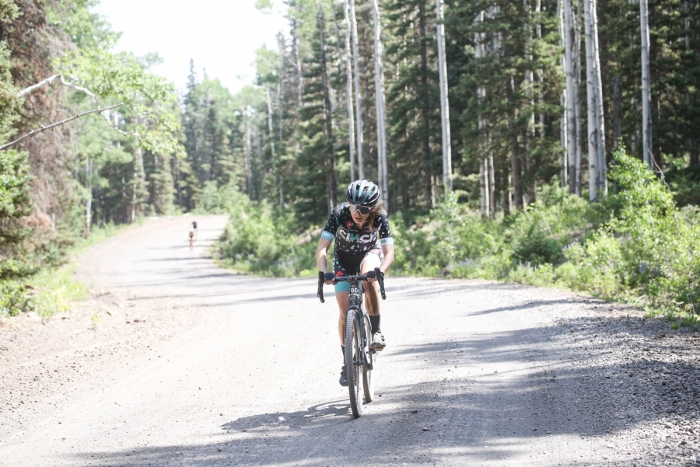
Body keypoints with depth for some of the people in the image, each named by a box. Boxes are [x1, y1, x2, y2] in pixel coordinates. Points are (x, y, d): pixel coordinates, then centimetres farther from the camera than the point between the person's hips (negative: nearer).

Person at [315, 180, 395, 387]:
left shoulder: (379, 218, -30)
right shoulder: (339, 214, -32)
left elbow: (389, 253, -34)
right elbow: (321, 249, -34)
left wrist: (379, 271, -55)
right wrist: (324, 272, -52)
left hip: (369, 254, -1)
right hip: (344, 259, 1)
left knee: (369, 279, -36)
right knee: (345, 310, -9)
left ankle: (375, 331, -22)